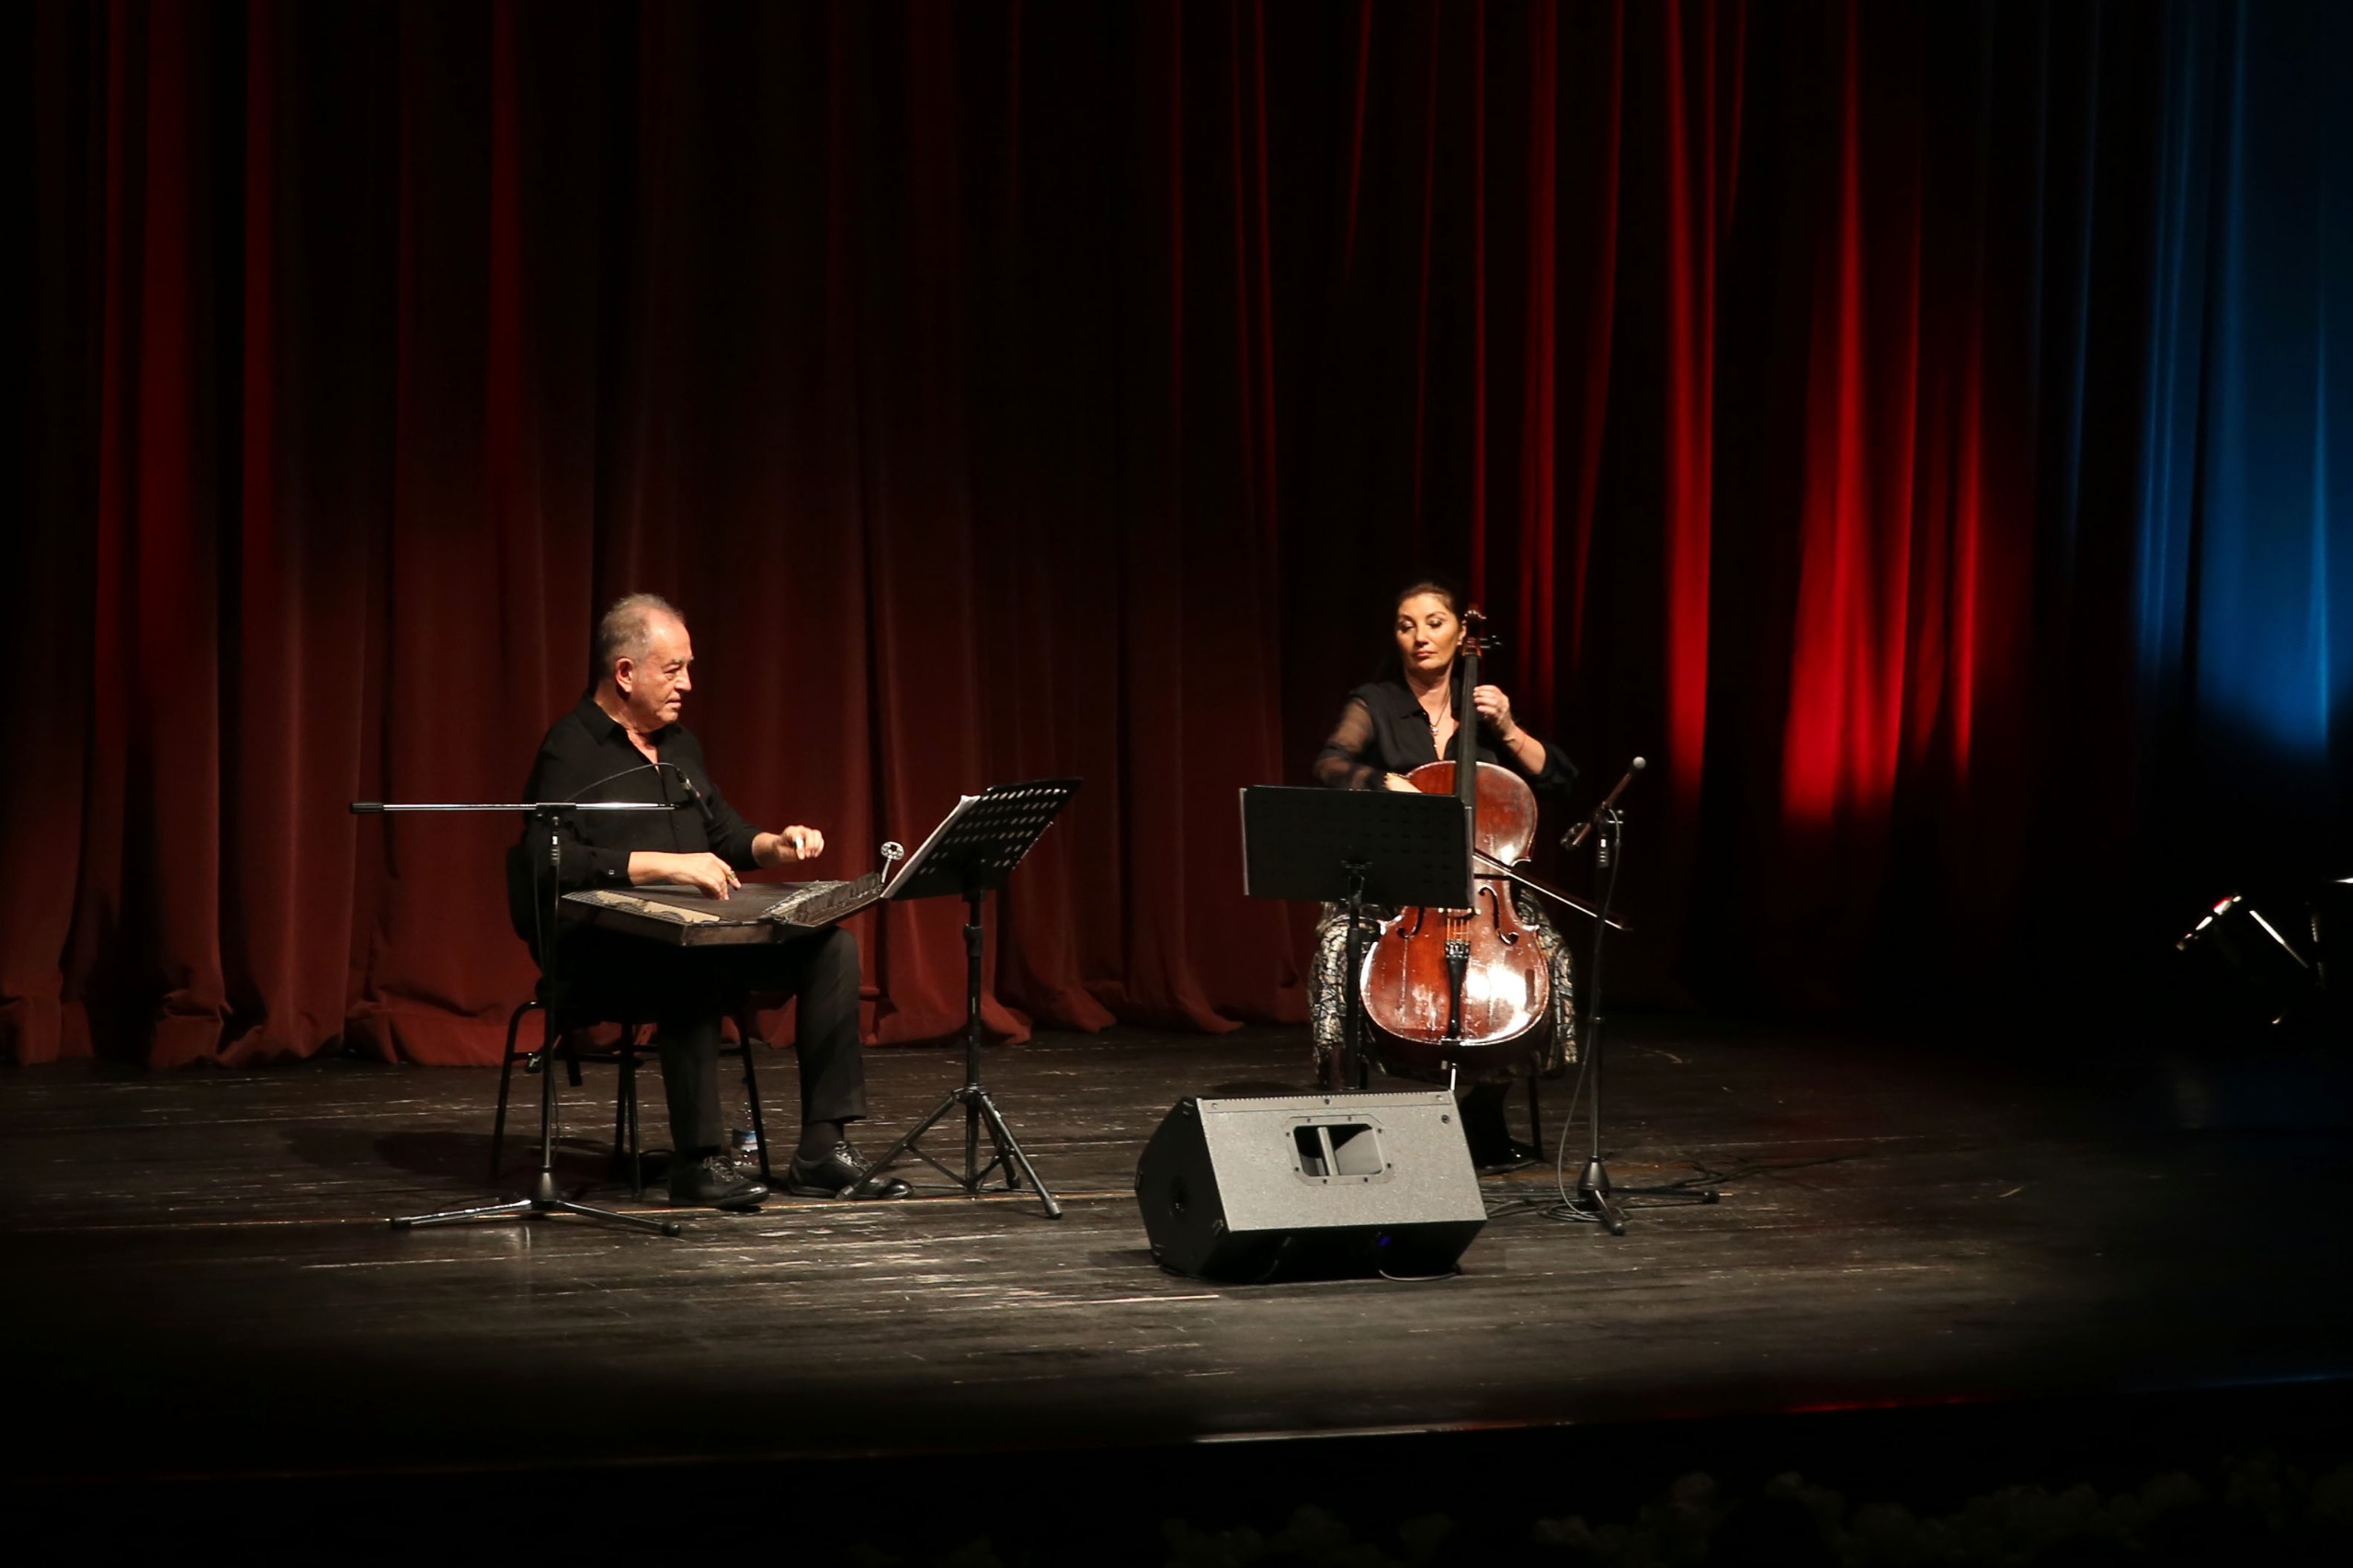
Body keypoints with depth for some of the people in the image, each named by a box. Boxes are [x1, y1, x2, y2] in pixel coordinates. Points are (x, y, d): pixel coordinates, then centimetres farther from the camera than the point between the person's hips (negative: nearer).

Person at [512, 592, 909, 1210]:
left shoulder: (679, 745, 19)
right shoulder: (570, 752, -9)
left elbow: (725, 832, 29)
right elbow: (555, 862, -24)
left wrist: (773, 846, 7)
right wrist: (666, 865, -27)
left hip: (699, 933, 8)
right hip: (601, 949, -8)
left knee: (832, 946, -11)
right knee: (694, 967, -40)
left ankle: (823, 1150, -15)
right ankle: (697, 1161, -33)